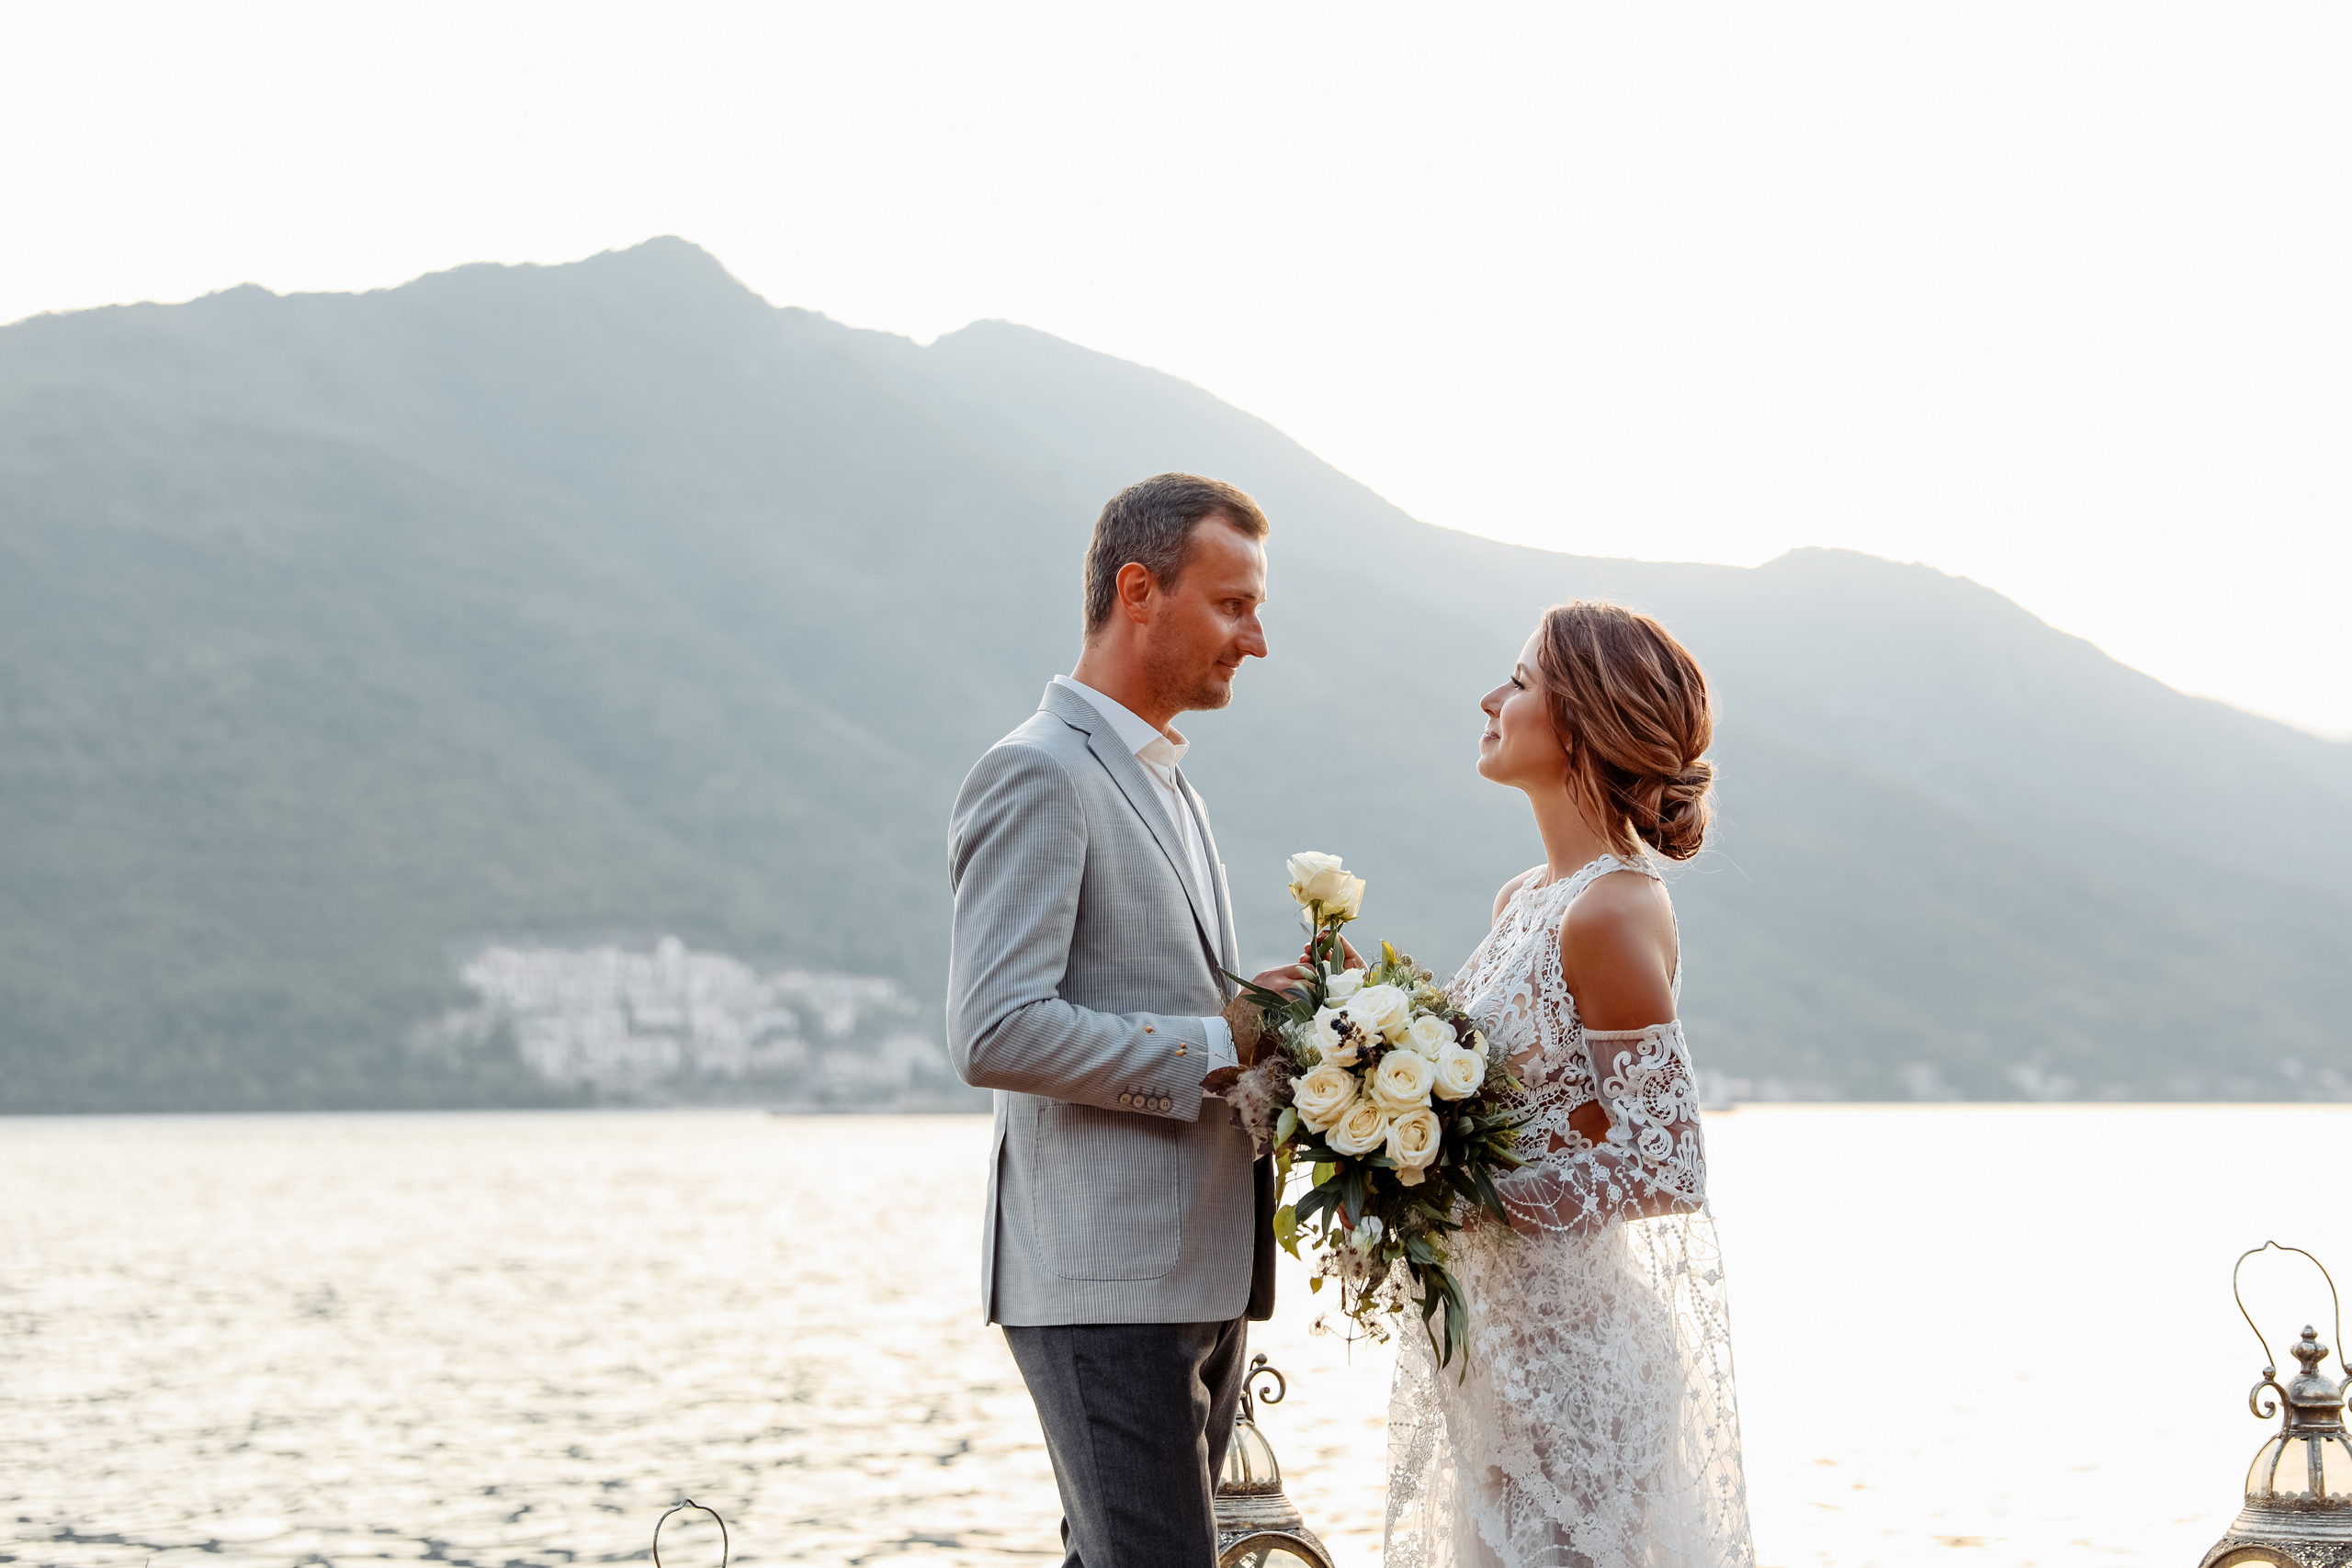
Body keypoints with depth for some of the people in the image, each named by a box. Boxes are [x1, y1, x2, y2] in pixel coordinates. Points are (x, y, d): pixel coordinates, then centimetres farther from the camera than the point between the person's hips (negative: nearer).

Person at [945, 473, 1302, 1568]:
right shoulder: (1037, 776, -10)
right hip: (1106, 1278, -9)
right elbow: (996, 1034, -19)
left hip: (1200, 1273, 9)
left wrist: (1252, 1008, 5)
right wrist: (1215, 1046, -16)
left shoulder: (1165, 784, 21)